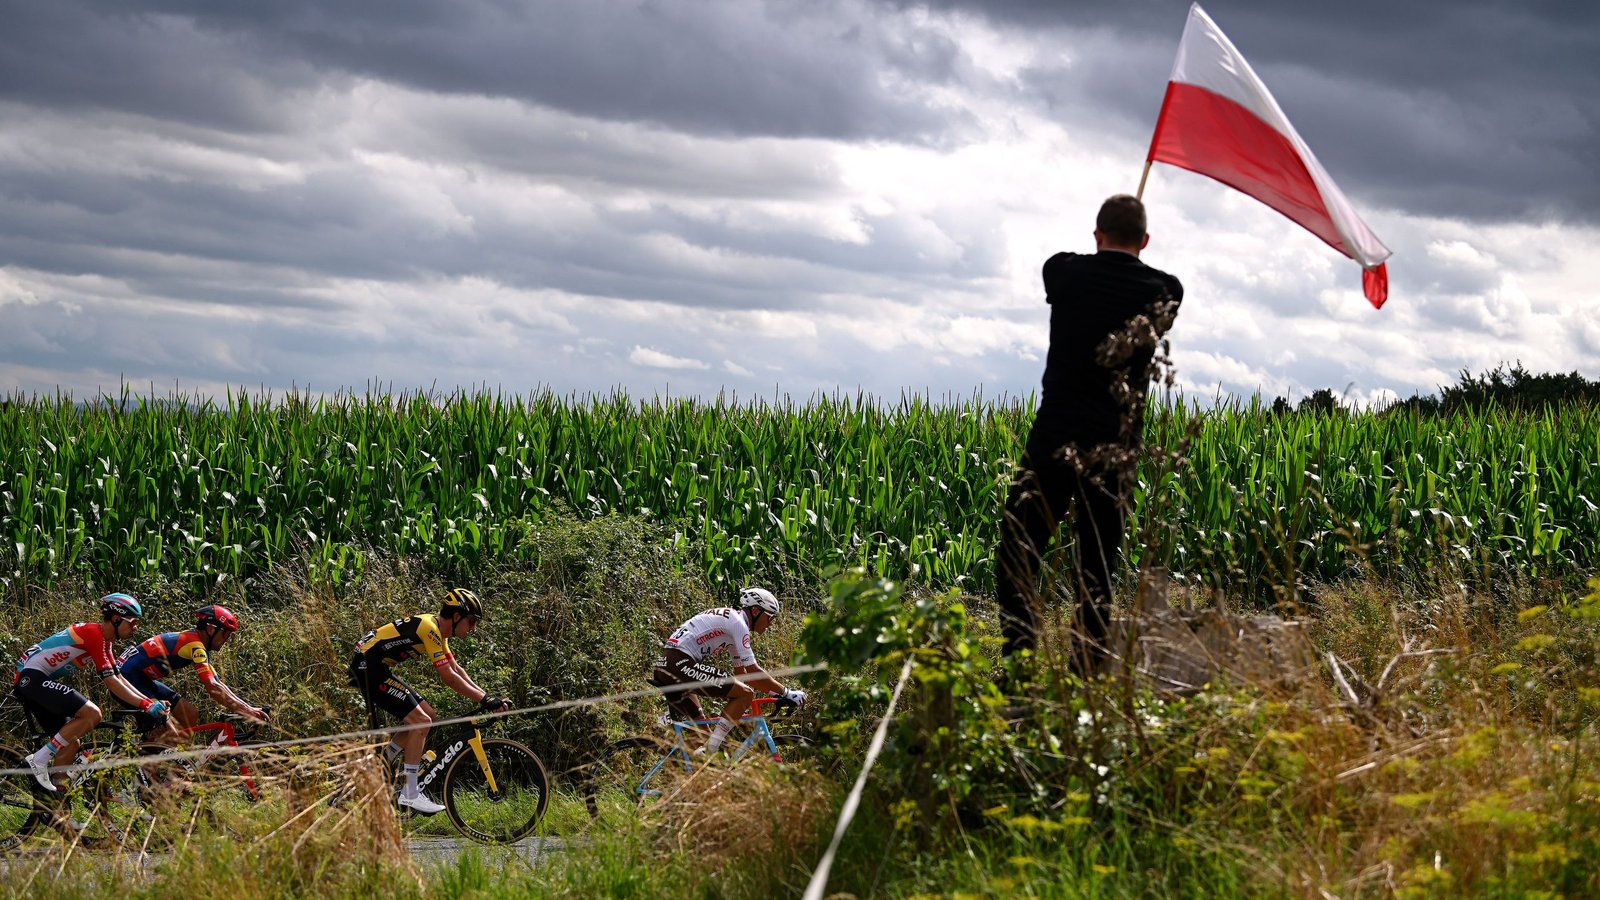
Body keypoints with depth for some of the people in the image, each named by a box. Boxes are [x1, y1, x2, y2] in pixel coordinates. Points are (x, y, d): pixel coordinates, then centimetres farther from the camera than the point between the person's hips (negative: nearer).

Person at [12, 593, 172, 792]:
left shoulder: (104, 640, 15)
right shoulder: (94, 633, -16)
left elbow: (119, 679, 15)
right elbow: (110, 682, -20)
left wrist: (150, 701, 4)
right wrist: (146, 705, -21)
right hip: (34, 677, -11)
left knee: (71, 742, 11)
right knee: (92, 714, -21)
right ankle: (39, 759, -16)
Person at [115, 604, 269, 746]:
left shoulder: (199, 646, 12)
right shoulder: (195, 645, -19)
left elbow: (217, 684, 11)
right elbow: (212, 688, -27)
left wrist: (248, 708, 2)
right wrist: (247, 710, -27)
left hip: (144, 679, 10)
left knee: (191, 716, 6)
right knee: (169, 736, -19)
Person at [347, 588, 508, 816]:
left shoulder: (437, 630, 13)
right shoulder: (429, 628, -19)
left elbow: (456, 669, 17)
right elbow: (449, 677, -21)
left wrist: (485, 696, 7)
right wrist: (484, 700, -19)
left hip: (377, 669, 11)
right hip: (368, 667, -11)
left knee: (427, 715, 10)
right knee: (421, 721, -14)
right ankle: (409, 796, -12)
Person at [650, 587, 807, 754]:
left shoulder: (729, 619, 24)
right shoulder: (738, 623, -6)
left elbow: (741, 673, 29)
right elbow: (753, 671, -9)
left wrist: (774, 692, 25)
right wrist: (787, 693, -3)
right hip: (681, 664, -11)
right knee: (745, 693, -9)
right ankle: (710, 751, -13)